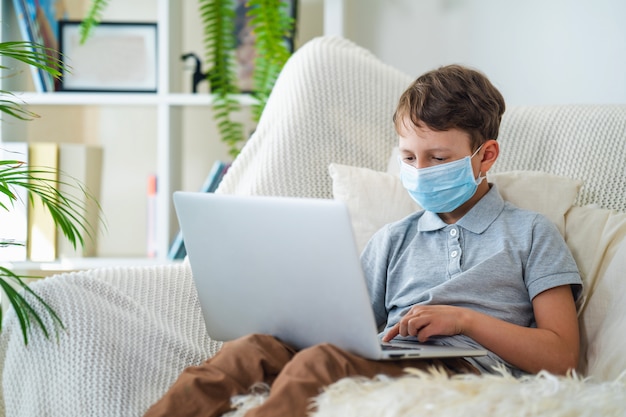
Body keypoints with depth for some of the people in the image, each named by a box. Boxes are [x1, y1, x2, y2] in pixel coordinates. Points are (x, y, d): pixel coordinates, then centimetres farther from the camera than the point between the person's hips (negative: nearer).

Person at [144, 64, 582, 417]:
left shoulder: (530, 234, 15)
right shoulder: (393, 240, 29)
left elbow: (561, 356, 5)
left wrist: (465, 319, -5)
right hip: (389, 365, 5)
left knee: (322, 362, -34)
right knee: (255, 348, -25)